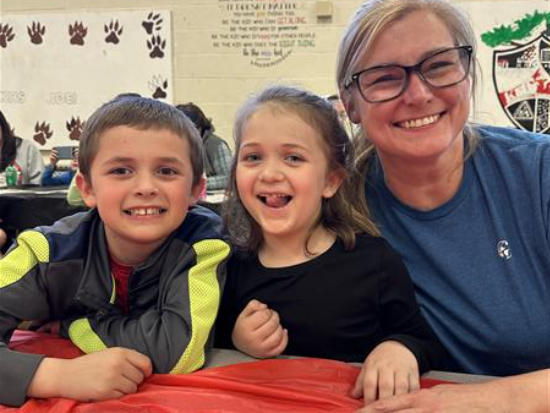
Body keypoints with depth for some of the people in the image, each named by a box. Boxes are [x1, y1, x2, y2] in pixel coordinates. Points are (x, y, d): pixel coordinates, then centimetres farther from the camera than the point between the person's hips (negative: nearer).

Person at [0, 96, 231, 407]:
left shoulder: (203, 240, -20)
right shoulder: (52, 249, -17)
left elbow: (178, 348, -30)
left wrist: (70, 324, -20)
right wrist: (56, 375, -39)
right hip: (67, 403, 2)